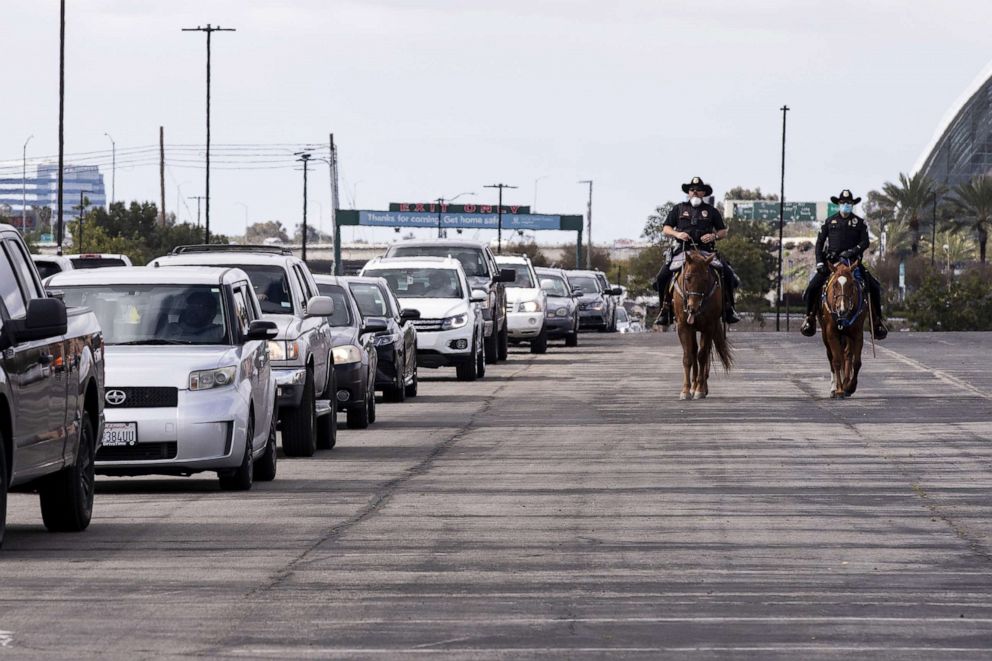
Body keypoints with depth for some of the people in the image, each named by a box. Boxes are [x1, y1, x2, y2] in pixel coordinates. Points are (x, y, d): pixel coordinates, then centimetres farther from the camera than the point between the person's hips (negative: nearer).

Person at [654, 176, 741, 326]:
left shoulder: (711, 211, 14)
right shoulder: (678, 209, 15)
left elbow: (723, 232, 16)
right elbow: (666, 229, 14)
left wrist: (714, 236, -7)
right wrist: (677, 234, -7)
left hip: (706, 251, 0)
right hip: (683, 250, 0)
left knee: (728, 274, -19)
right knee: (662, 277, -19)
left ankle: (728, 308, -7)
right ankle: (665, 308, -5)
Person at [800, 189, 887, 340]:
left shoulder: (860, 223, 8)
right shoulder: (829, 222, 9)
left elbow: (865, 242, -1)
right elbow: (820, 242, 9)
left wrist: (853, 251, -20)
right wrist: (819, 262, -3)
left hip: (853, 262, 0)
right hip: (831, 263, 0)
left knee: (874, 287, -15)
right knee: (813, 287, -15)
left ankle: (877, 320, 0)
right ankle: (810, 317, 6)